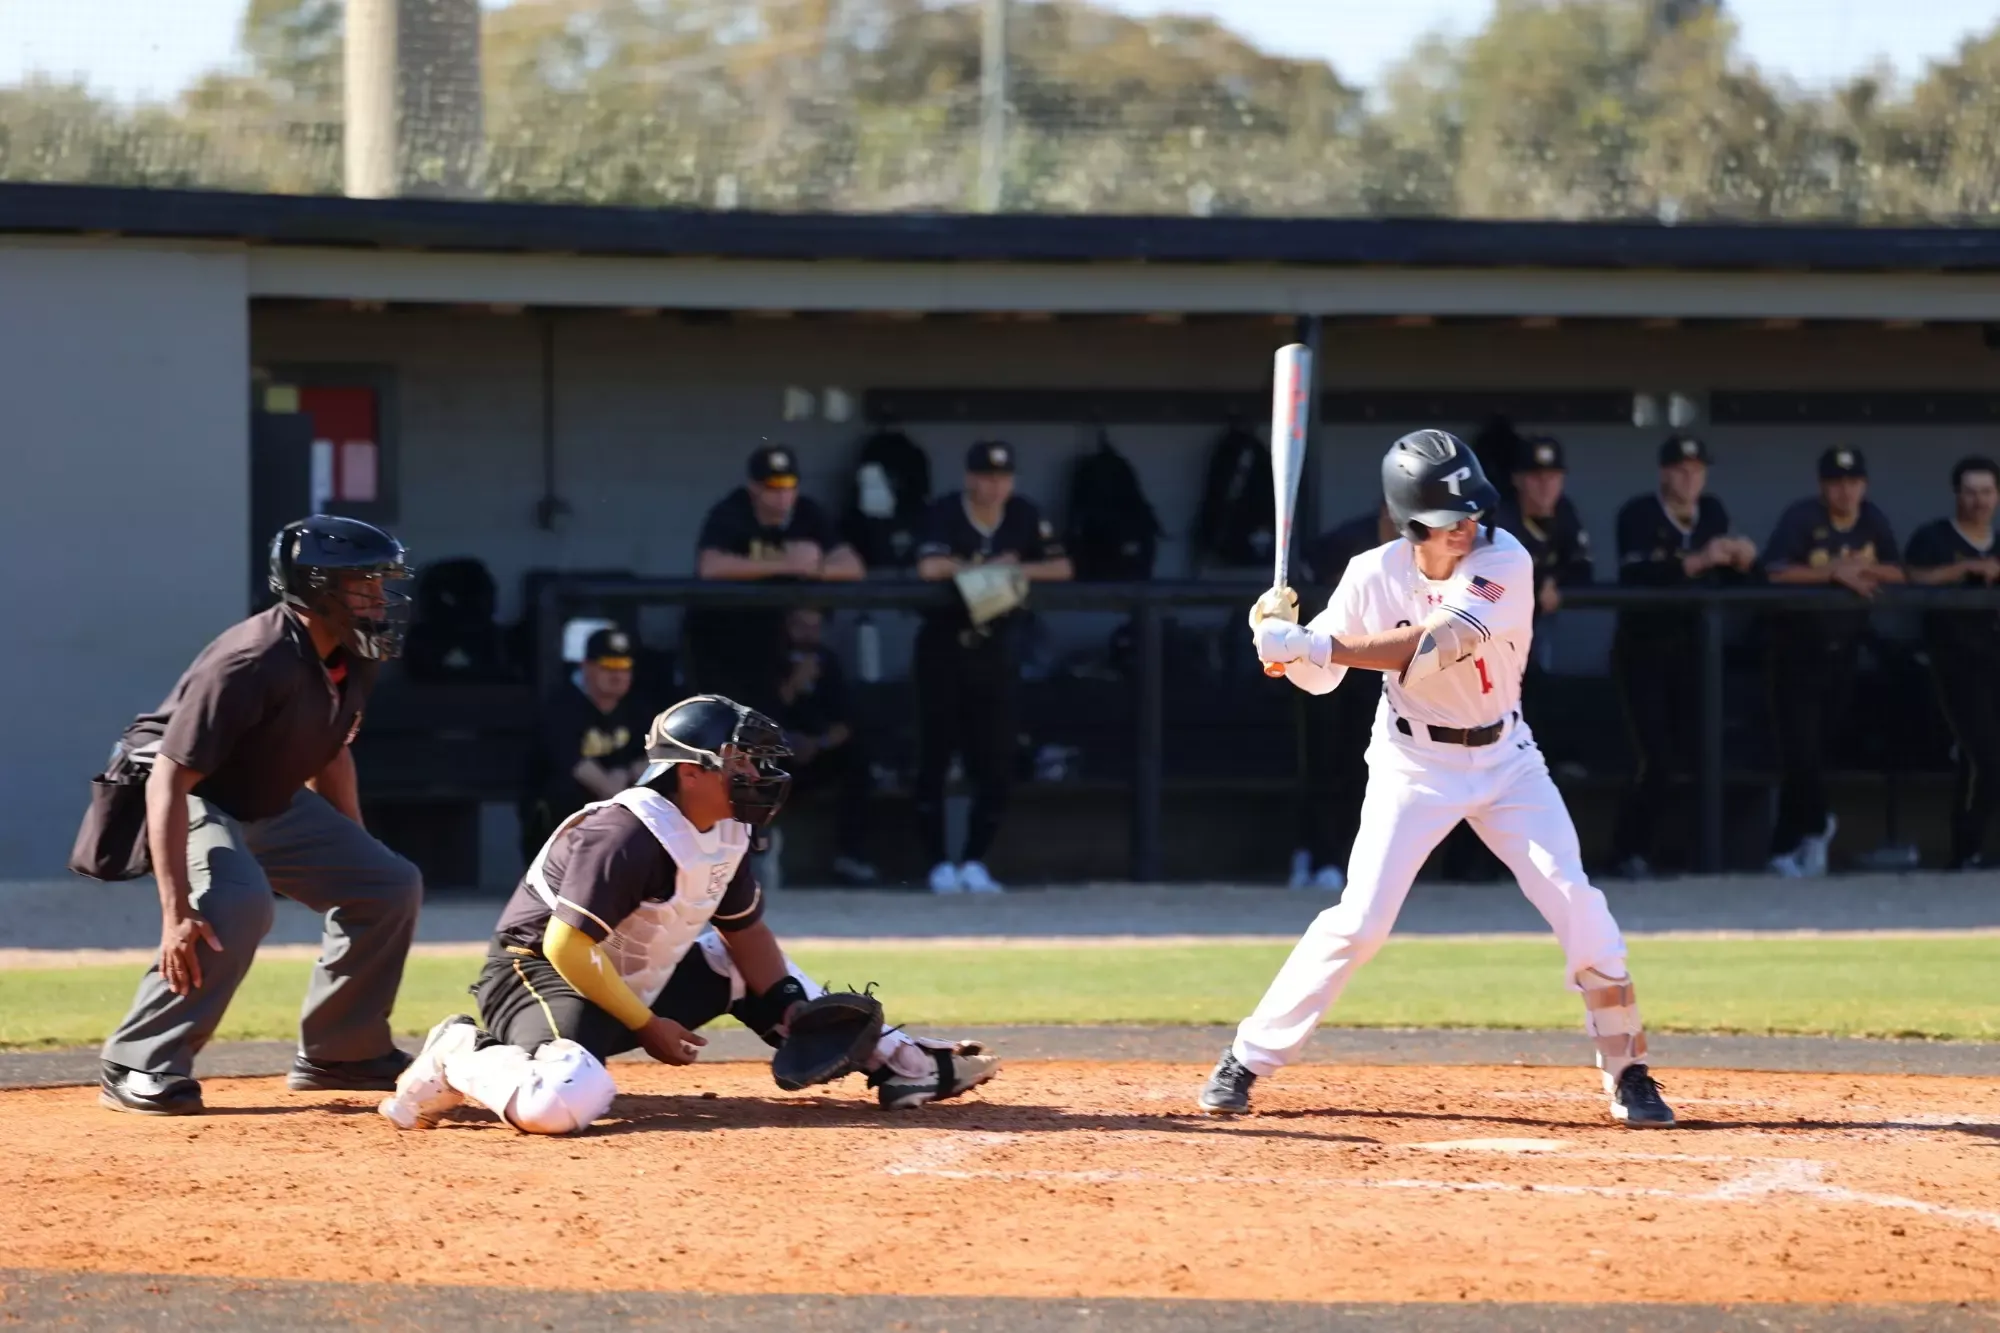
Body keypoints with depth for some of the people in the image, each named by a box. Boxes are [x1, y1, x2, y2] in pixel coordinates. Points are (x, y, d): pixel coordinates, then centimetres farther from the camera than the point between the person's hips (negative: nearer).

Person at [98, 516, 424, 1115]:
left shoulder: (356, 657, -7)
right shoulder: (254, 662, -34)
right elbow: (170, 779, -36)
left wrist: (355, 858, 16)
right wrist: (175, 912, -42)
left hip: (270, 800, 9)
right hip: (186, 796, -9)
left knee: (391, 886, 5)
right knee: (237, 903, -34)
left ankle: (340, 1052, 18)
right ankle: (138, 1066, -24)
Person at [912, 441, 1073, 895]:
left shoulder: (1025, 517, 1)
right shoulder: (943, 514, -12)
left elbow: (1062, 568, -2)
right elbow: (930, 568, -27)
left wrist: (1015, 570, -18)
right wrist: (991, 567, -16)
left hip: (996, 651, 3)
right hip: (943, 648, -3)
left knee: (996, 763, 0)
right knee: (935, 756, -4)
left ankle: (975, 863, 8)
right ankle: (940, 864, 1)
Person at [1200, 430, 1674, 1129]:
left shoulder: (1504, 562, -21)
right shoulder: (1374, 575, -13)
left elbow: (1433, 646, -34)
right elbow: (1320, 675, -1)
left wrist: (1311, 645, -38)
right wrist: (1286, 638, -25)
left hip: (1505, 758, 0)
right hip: (1413, 763, 0)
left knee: (1578, 907, -8)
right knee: (1359, 919, -11)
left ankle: (1628, 1075, 6)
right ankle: (1246, 1061, -1)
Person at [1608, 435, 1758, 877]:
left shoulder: (1712, 513, 5)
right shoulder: (1638, 514, -13)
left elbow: (1730, 580, 7)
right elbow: (1635, 575, -30)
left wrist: (1743, 560, -15)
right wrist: (1695, 561, -38)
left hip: (1691, 647, 5)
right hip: (1643, 649, -5)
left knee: (1697, 752, 3)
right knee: (1658, 758, -12)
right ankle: (1631, 849, 0)